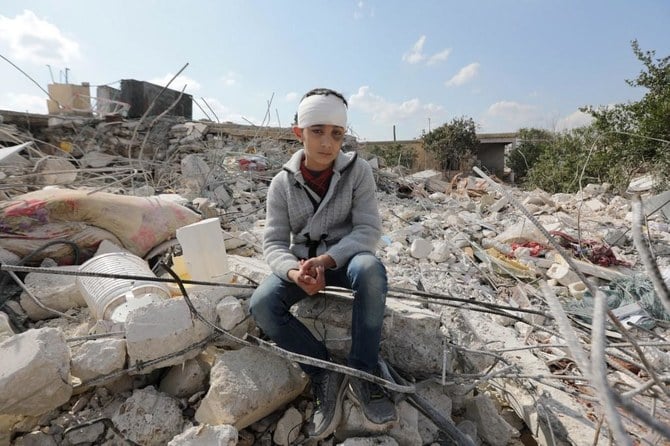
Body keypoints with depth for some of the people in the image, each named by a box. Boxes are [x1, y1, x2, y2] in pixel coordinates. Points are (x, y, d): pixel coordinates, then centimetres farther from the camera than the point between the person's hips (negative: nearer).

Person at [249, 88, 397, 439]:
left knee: (371, 270, -36)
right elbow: (274, 242, -8)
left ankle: (362, 374, -17)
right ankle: (325, 375, -7)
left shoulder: (358, 170, -8)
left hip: (346, 257, -1)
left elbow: (368, 229, -15)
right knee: (261, 304, -24)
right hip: (301, 262, 2)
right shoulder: (282, 183, -5)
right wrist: (295, 272, -31)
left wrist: (326, 259, -31)